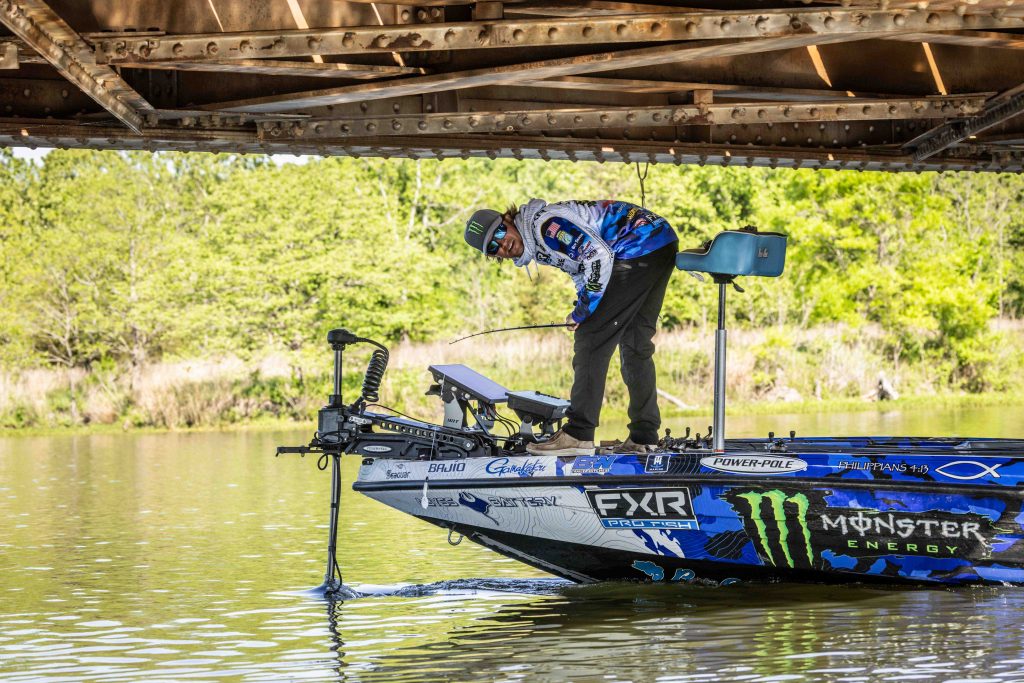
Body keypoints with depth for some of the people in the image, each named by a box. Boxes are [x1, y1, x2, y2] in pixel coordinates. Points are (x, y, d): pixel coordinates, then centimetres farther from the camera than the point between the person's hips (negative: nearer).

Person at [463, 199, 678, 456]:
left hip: (641, 247, -11)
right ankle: (643, 439, 16)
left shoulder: (545, 224, -15)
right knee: (635, 344, 14)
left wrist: (583, 311, -13)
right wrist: (583, 311, 5)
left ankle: (578, 435, -11)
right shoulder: (537, 249, 16)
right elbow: (581, 271, 23)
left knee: (591, 339, -10)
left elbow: (598, 255, -21)